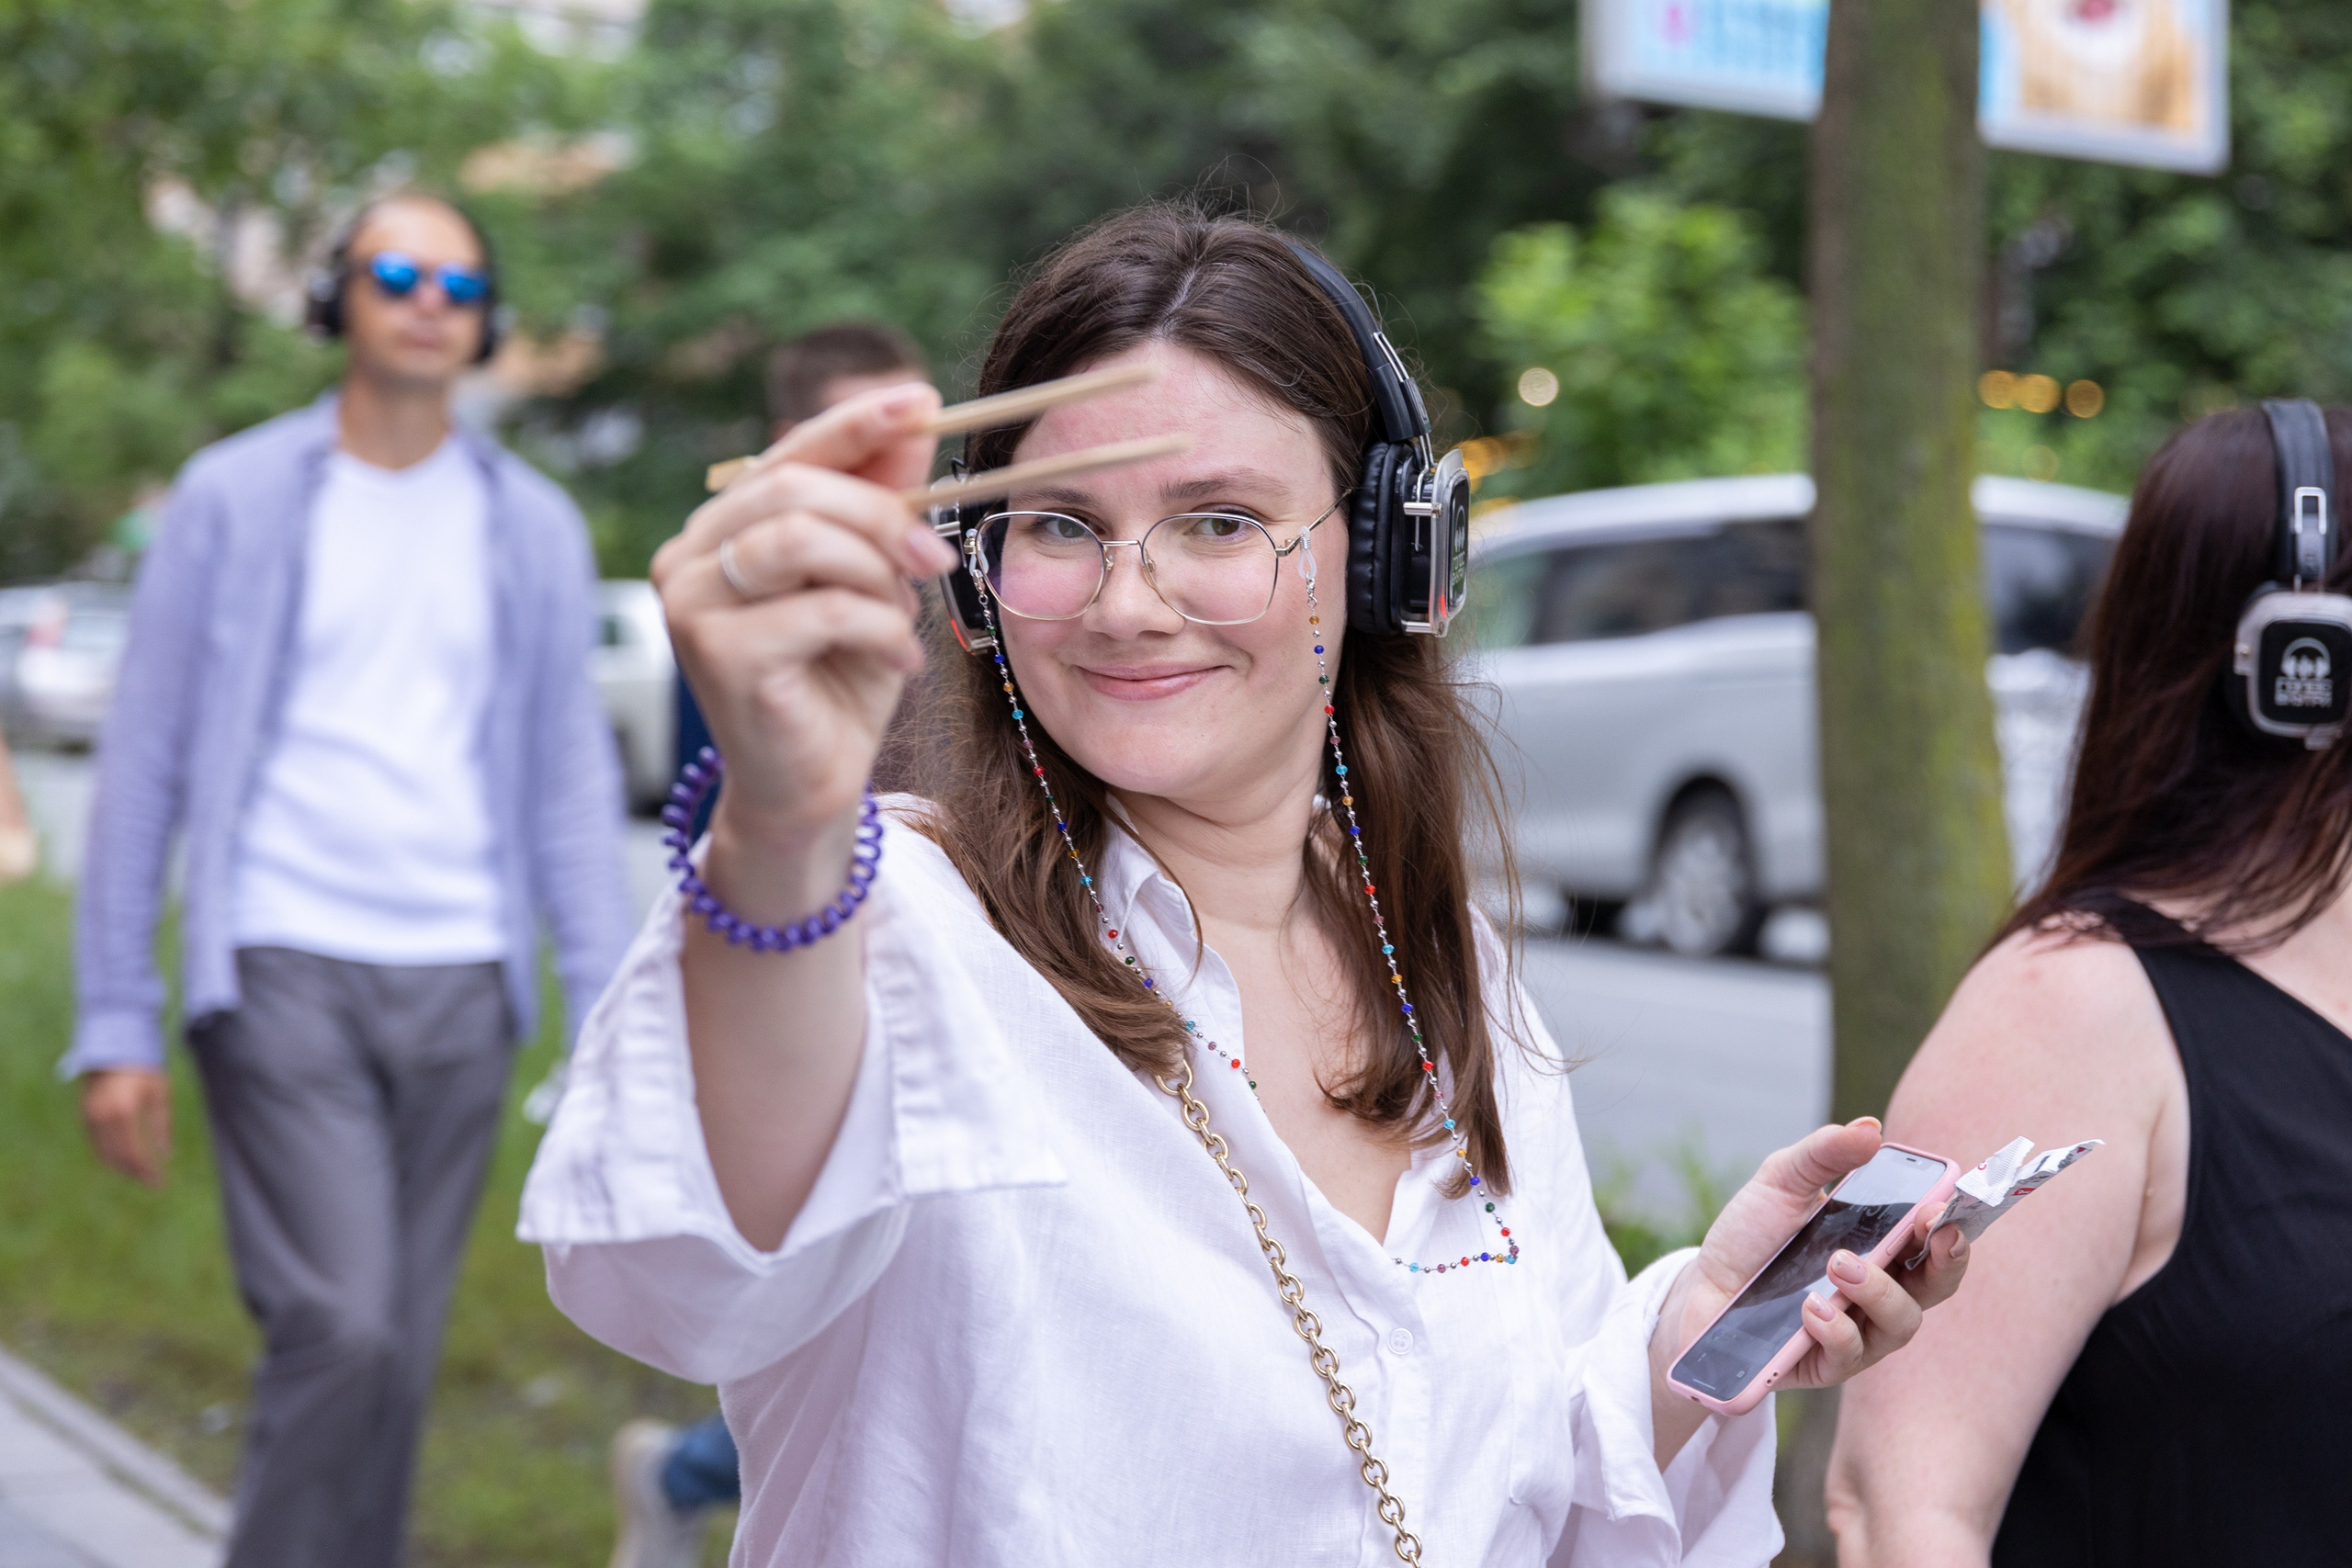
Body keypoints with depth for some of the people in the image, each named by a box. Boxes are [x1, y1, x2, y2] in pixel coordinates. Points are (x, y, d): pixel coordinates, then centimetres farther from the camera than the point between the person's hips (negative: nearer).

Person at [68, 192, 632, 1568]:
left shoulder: (535, 528, 10)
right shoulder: (237, 498, 3)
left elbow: (573, 787, 9)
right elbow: (143, 767, 3)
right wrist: (116, 1023, -3)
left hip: (460, 985, 3)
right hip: (281, 972, -3)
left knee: (399, 1352, 7)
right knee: (339, 1328, -15)